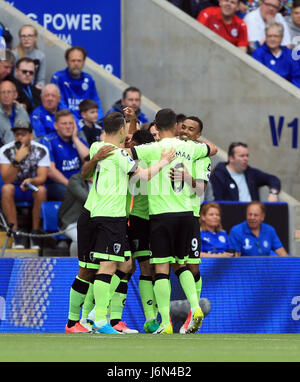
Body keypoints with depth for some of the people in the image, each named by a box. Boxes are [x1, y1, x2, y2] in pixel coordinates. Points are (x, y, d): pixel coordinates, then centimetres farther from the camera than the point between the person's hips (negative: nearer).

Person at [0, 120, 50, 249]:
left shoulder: (41, 151, -10)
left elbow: (42, 178, -17)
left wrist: (30, 181, -40)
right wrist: (17, 160, -34)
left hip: (33, 187, 0)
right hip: (15, 187, 0)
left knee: (41, 190, -35)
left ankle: (35, 234, -25)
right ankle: (15, 234, -31)